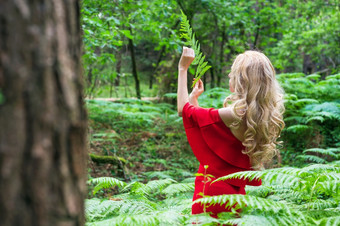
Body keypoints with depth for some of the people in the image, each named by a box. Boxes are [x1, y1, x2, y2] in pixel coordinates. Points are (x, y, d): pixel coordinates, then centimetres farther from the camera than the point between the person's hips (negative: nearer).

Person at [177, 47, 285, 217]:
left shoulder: (235, 115, -22)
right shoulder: (266, 114, 2)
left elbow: (183, 109, -10)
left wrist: (183, 68, -1)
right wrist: (194, 97, 24)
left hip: (216, 190, -8)